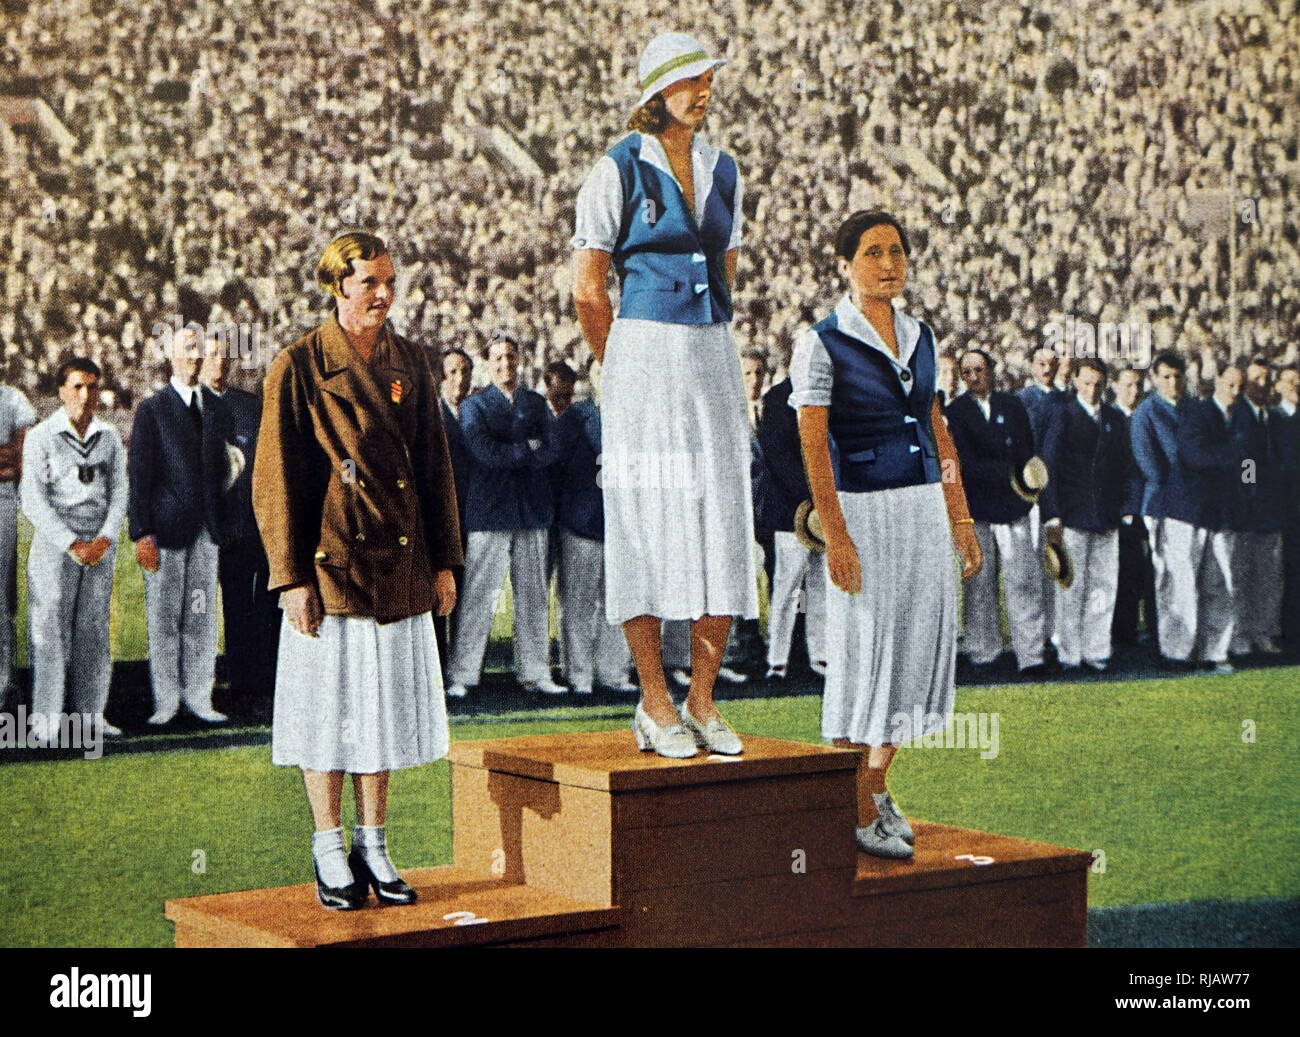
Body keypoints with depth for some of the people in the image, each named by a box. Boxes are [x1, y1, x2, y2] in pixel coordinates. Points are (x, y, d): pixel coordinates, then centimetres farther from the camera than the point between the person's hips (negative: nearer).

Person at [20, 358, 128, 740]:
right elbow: (33, 501, -7)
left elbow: (119, 493, 8)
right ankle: (47, 716, -1)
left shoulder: (109, 437, 9)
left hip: (100, 547, 4)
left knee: (94, 628, 5)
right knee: (50, 629, -5)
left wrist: (105, 540, -8)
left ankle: (92, 711, 11)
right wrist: (72, 544, -13)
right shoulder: (41, 437, -4)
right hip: (54, 545, -4)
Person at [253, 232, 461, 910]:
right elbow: (276, 479, -7)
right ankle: (329, 854, 10)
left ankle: (373, 847, 18)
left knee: (386, 706, 8)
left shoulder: (408, 363, 8)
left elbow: (435, 465, 12)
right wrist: (291, 575, -11)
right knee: (328, 707, 1)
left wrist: (443, 560, 8)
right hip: (330, 564, -4)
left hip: (400, 567, 5)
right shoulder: (298, 367, -6)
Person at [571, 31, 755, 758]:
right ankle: (655, 703, 4)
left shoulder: (723, 171, 13)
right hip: (644, 352, -5)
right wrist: (625, 367, 7)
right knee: (650, 523, -4)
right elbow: (588, 290, -1)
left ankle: (703, 700, 9)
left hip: (713, 357, 5)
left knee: (725, 524, 1)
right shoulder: (620, 170, -3)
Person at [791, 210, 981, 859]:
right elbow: (813, 446, -11)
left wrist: (960, 518, 13)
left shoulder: (919, 337, 11)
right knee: (863, 650, -2)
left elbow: (937, 432, 16)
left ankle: (876, 781, 25)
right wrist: (836, 535, -17)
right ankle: (859, 813, 7)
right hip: (862, 510, -6)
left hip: (924, 507, 6)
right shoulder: (822, 343, -7)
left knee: (921, 643, 8)